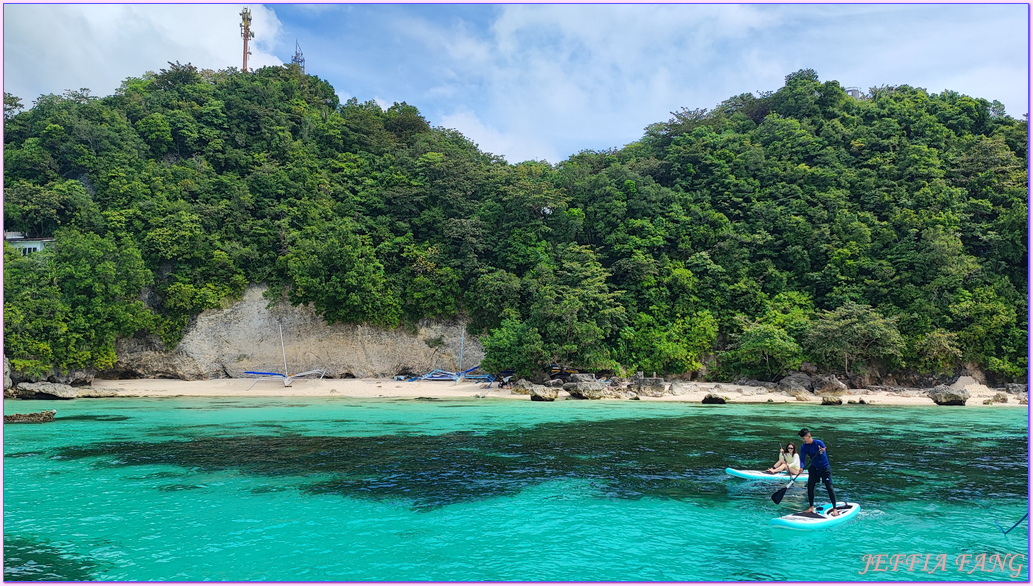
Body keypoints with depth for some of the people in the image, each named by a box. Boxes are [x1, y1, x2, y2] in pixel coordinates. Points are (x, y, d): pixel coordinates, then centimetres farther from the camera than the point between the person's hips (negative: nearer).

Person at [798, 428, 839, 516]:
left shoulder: (819, 443, -21)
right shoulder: (803, 447, -7)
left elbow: (824, 458, -24)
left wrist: (821, 453, -46)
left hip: (825, 468, -4)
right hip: (814, 468, 4)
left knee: (829, 487, -8)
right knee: (810, 487, 0)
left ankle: (834, 509, 0)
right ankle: (811, 507, 13)